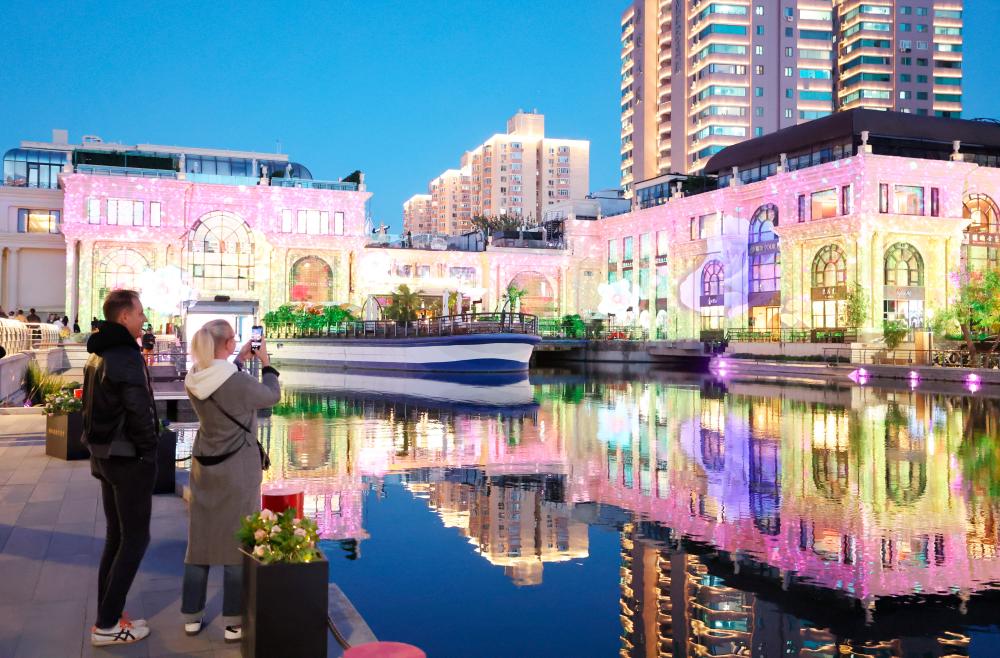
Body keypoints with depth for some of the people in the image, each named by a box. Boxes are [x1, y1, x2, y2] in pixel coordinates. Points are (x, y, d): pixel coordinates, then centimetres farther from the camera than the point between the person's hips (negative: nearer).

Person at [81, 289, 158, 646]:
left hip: (105, 454, 10)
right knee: (135, 539, -1)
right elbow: (138, 411, -23)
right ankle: (107, 624, 1)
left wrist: (101, 443, 16)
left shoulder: (97, 355, 11)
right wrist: (150, 450, -10)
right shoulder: (126, 356, -19)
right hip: (129, 458, -10)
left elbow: (92, 406, 16)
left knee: (116, 536, 16)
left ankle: (107, 615, 20)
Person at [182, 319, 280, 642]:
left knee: (200, 538, 14)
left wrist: (239, 360, 18)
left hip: (204, 466, 6)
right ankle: (234, 623, 8)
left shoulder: (193, 379, -3)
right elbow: (272, 397, -4)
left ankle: (192, 616, 22)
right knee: (237, 540, 2)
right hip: (237, 467, -6)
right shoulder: (239, 381, -22)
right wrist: (266, 365, 8)